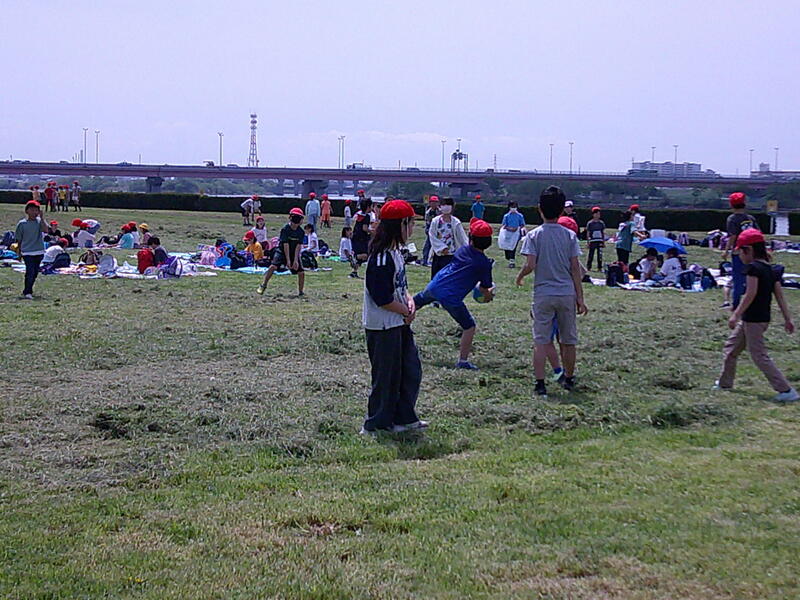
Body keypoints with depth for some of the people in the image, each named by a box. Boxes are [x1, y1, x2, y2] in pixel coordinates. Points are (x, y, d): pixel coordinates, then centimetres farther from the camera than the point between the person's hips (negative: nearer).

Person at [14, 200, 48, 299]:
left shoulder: (39, 221, 1)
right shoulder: (22, 223, -2)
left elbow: (45, 229, -20)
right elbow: (19, 239, 6)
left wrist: (41, 217, -22)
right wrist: (19, 253, 9)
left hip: (39, 252, 3)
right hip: (27, 252, -3)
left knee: (35, 272, 11)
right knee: (30, 272, -14)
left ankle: (27, 290, 28)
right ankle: (27, 292, -8)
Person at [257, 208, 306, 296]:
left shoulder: (300, 231, -7)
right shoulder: (285, 229, -17)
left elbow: (298, 246, -9)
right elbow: (286, 245, -19)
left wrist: (295, 260, -17)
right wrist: (288, 260, -21)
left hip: (294, 253, 4)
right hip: (282, 251, -3)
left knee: (301, 272, -5)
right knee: (273, 266, -24)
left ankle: (300, 292, 11)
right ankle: (263, 285, -9)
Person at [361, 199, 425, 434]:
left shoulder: (396, 252, 9)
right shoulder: (381, 258, -22)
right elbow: (383, 298, -24)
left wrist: (409, 300, -1)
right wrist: (407, 311, -10)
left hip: (400, 323, 10)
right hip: (383, 327, -10)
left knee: (411, 370, 16)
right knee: (386, 376, 1)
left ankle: (405, 418, 29)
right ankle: (376, 424, 14)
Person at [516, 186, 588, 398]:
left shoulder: (534, 235, -5)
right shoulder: (570, 236, 0)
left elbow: (531, 265, -13)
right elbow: (575, 268, 0)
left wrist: (520, 276, 9)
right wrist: (580, 298, 3)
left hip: (543, 295, -2)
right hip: (567, 294, 2)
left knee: (541, 341, 1)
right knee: (568, 340, 15)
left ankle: (540, 385, -5)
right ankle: (569, 379, 30)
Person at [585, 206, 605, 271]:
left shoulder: (601, 223, 9)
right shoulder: (590, 223, 0)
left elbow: (603, 233, 13)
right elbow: (588, 233, 3)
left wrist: (604, 242, 9)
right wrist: (588, 242, -1)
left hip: (600, 241, 3)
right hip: (592, 241, -3)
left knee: (600, 255, 3)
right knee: (591, 254, -4)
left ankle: (600, 267, 10)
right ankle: (588, 267, 3)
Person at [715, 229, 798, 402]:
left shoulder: (753, 267, -15)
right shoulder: (769, 268, 10)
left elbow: (750, 294, -21)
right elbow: (780, 295, 10)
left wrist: (736, 314, -19)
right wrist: (788, 319, 12)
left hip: (753, 319, -10)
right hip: (763, 317, 10)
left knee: (760, 356, -5)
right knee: (730, 348, 20)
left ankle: (787, 391, -7)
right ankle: (725, 383, 31)